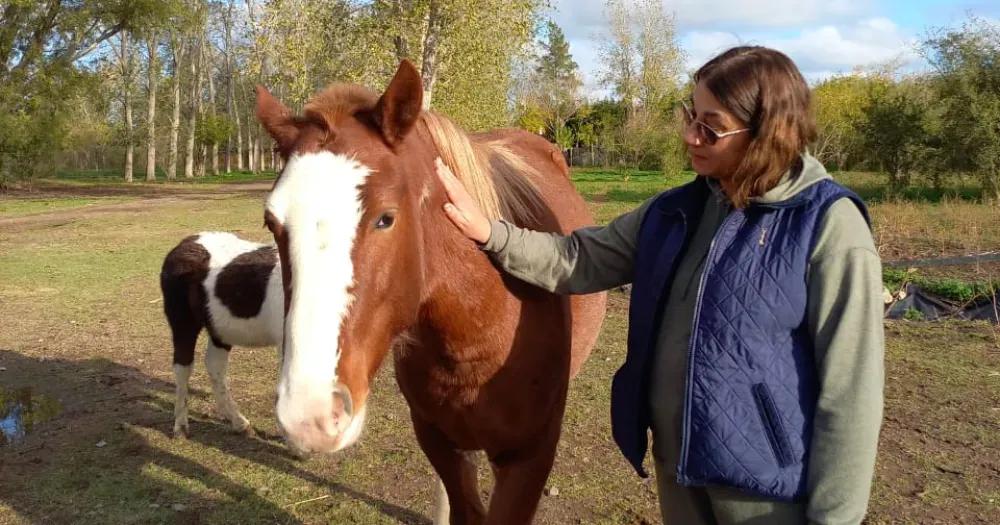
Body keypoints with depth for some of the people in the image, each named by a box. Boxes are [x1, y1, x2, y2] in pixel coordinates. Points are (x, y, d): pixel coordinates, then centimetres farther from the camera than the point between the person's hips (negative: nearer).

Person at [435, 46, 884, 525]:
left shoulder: (829, 227, -16)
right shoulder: (675, 210, 3)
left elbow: (850, 390, -16)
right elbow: (580, 262, 6)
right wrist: (489, 232, -9)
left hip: (767, 486, -6)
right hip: (676, 465, 6)